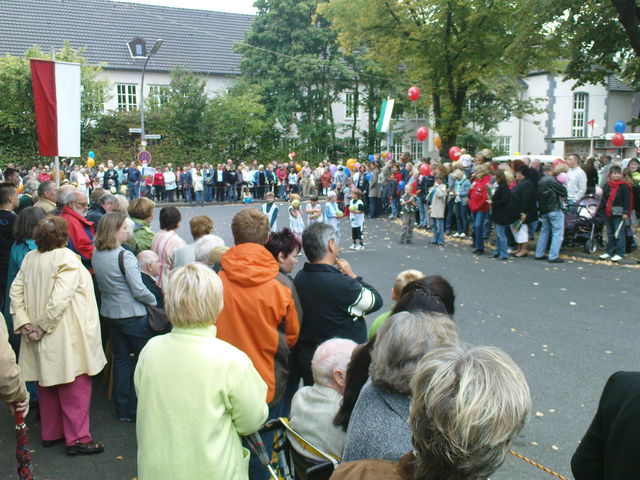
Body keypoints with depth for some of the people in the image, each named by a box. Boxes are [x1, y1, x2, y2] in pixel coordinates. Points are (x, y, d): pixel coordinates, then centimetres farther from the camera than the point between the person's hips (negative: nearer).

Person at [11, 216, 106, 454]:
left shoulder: (30, 259, 3)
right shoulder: (67, 259, -17)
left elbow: (16, 292, 0)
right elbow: (60, 298, -23)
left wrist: (24, 323, -3)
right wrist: (44, 326, -15)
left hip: (41, 338, 7)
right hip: (65, 336, -7)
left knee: (47, 385, 17)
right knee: (74, 386, 2)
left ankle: (50, 434, 28)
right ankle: (77, 439, 6)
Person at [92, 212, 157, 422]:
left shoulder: (96, 255, 2)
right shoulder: (124, 256, -21)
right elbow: (139, 290, -20)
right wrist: (154, 301, -4)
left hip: (109, 313, 7)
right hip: (132, 315, -7)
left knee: (121, 358, 16)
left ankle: (122, 409, 23)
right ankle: (135, 409, 11)